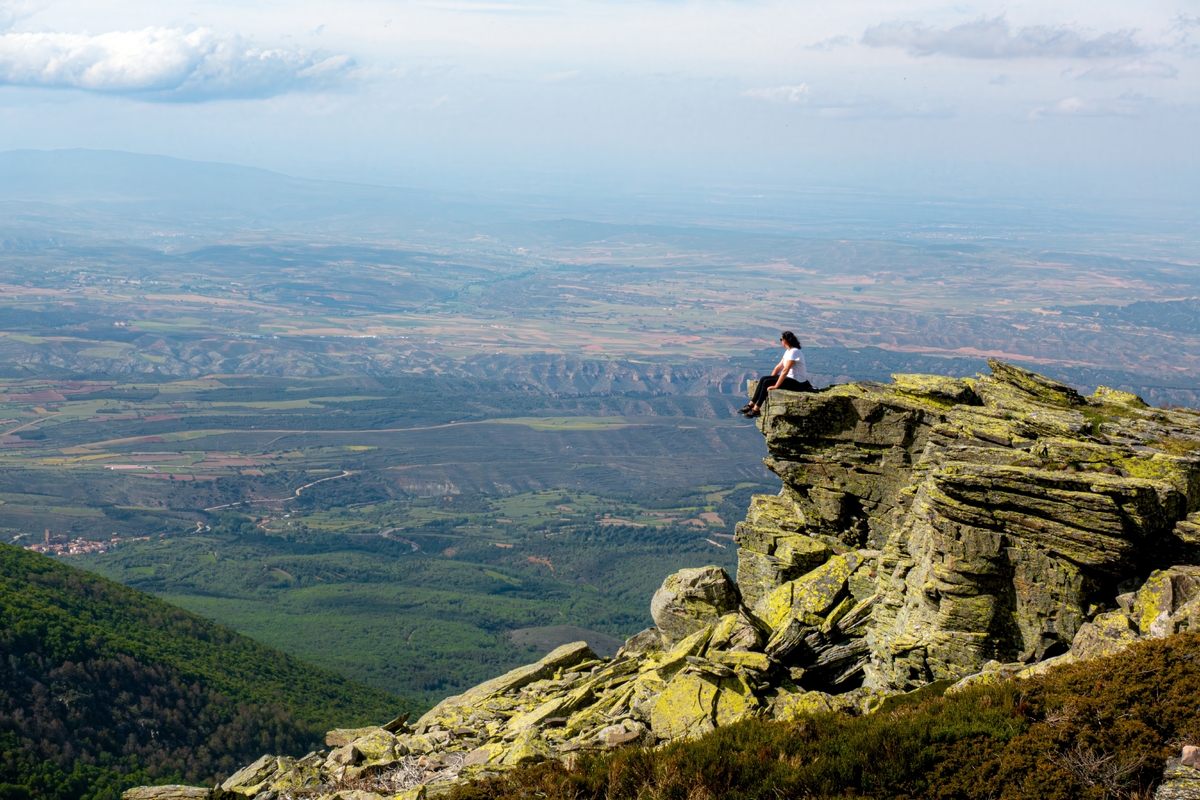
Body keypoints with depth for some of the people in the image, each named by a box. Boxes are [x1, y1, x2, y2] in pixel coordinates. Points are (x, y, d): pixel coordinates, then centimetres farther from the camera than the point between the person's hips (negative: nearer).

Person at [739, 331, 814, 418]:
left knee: (766, 382, -18)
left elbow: (785, 370, -26)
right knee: (763, 379, -1)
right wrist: (771, 380, 8)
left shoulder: (794, 352, -20)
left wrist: (776, 386, -27)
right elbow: (779, 367, 14)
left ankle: (756, 410, -12)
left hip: (797, 383, -9)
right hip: (791, 378, 9)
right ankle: (751, 405, -1)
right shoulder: (788, 351, 11)